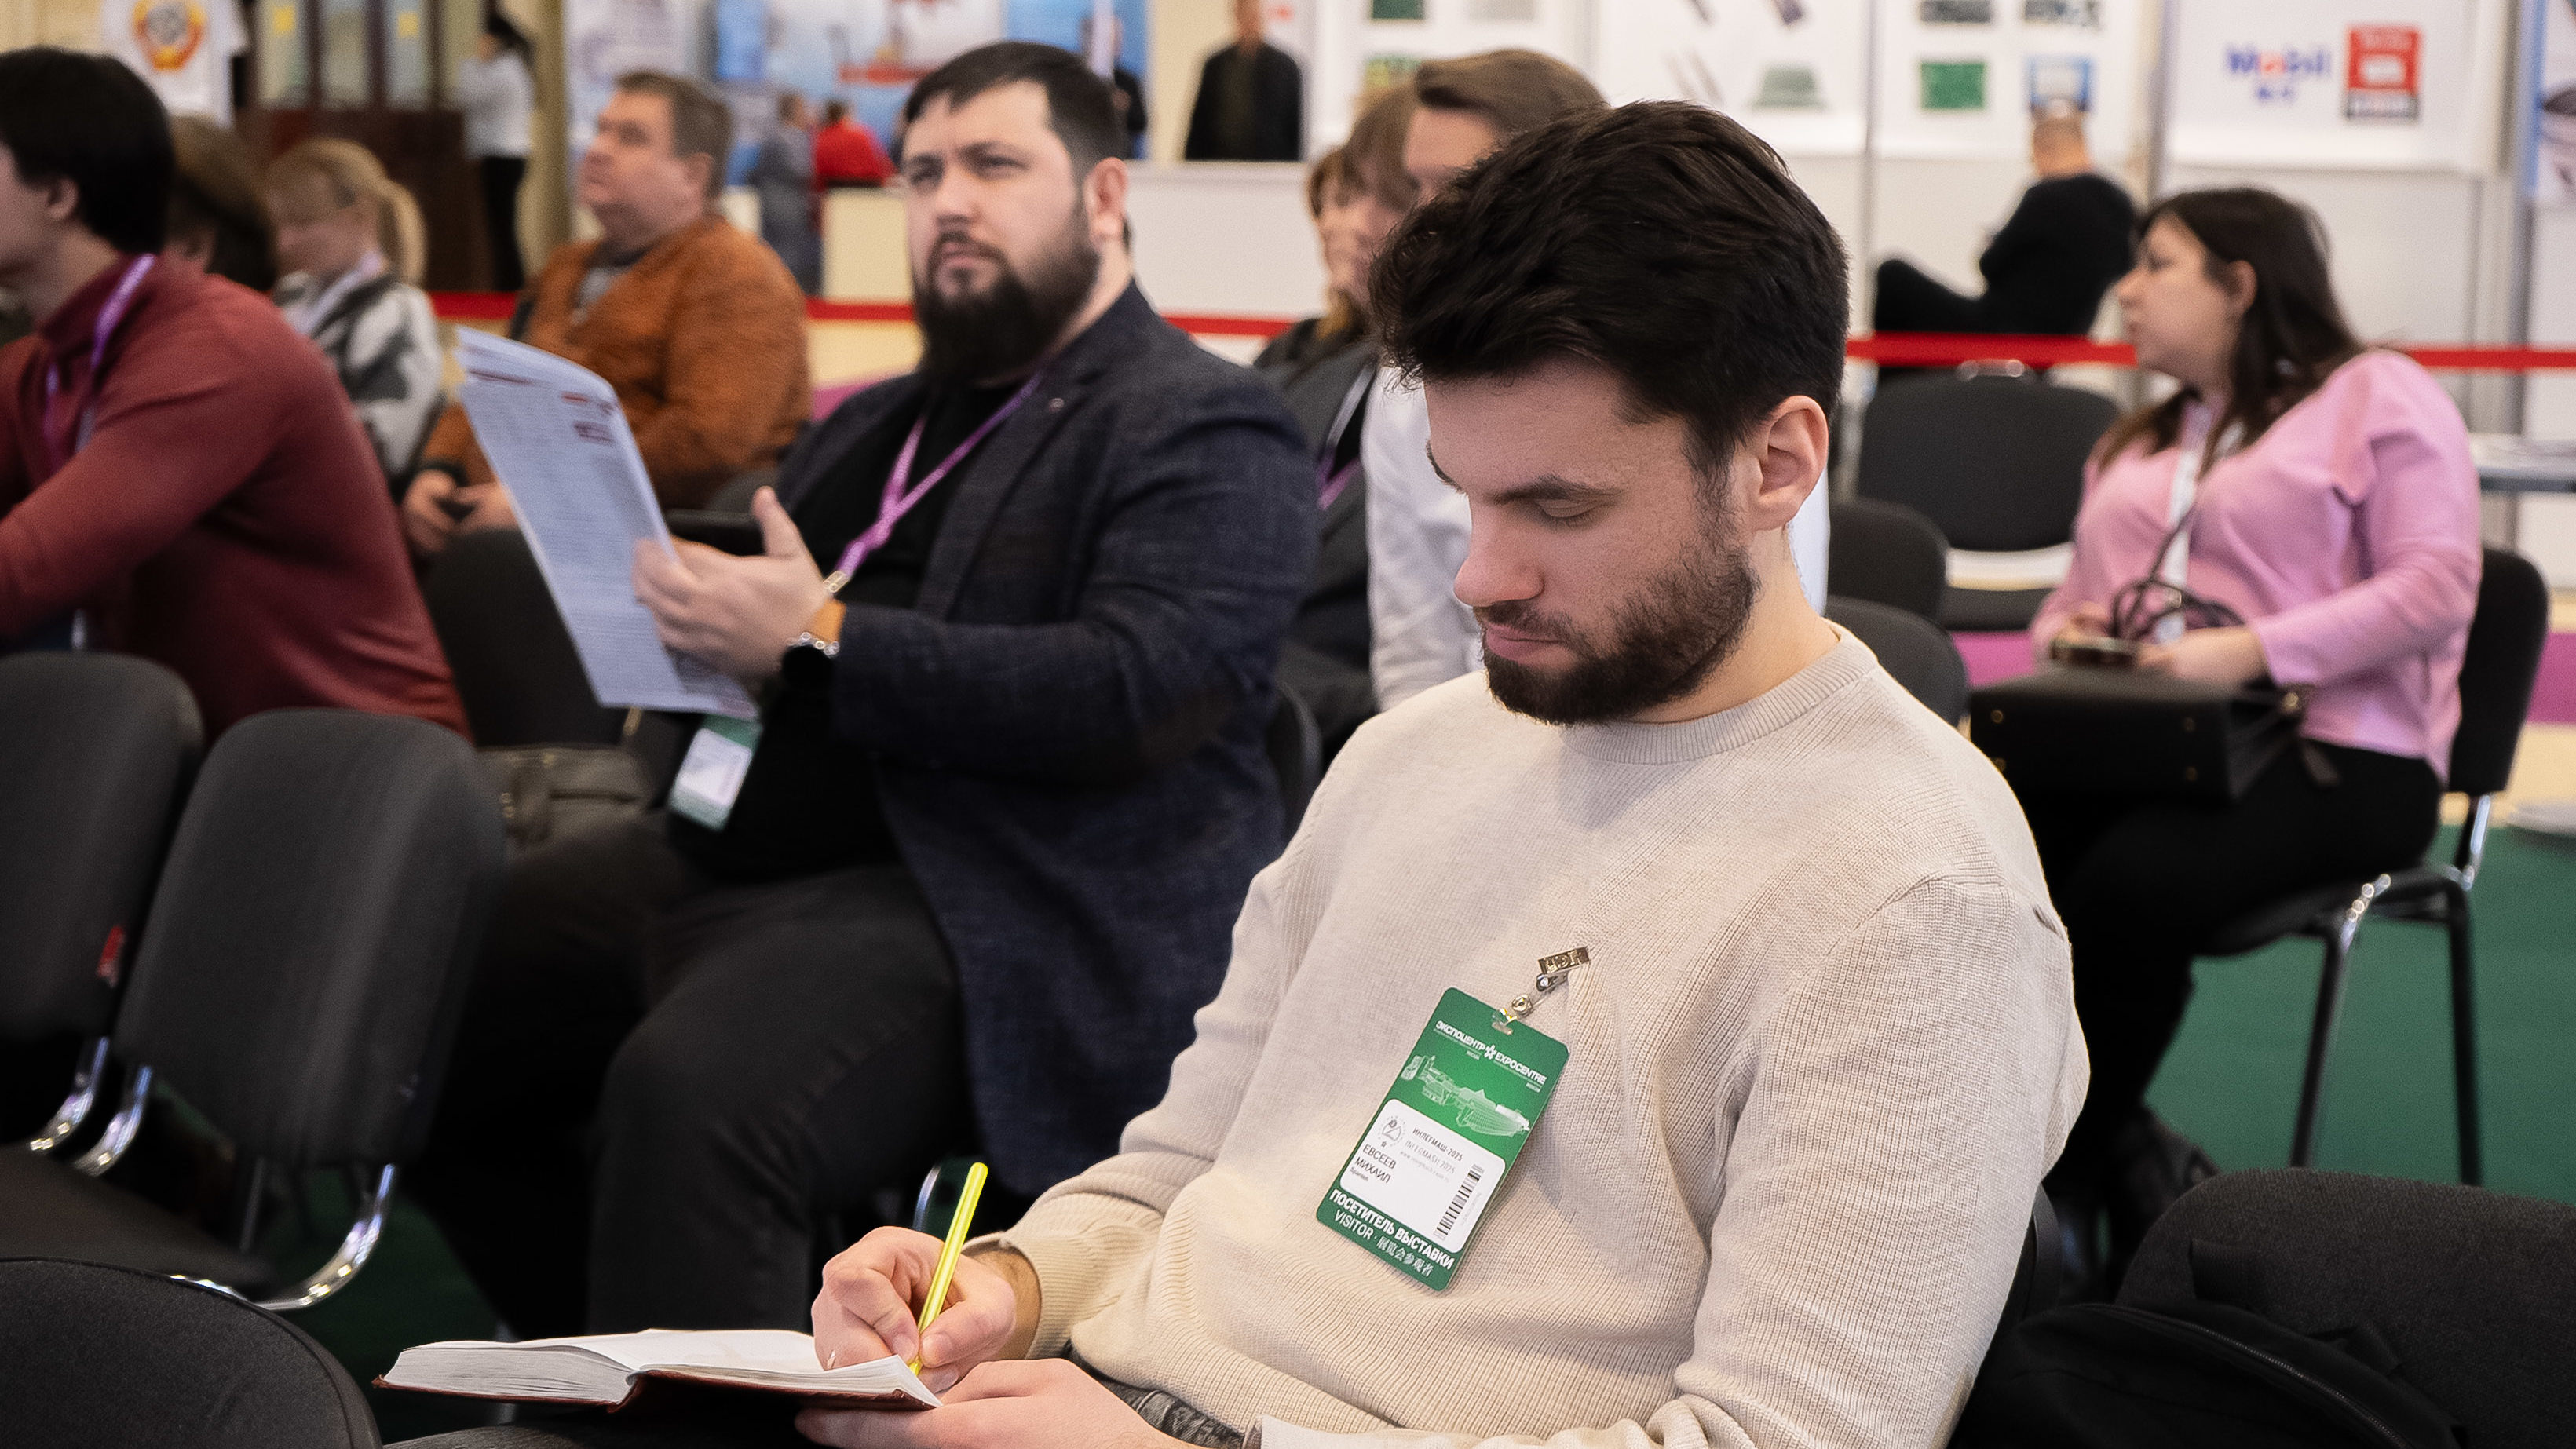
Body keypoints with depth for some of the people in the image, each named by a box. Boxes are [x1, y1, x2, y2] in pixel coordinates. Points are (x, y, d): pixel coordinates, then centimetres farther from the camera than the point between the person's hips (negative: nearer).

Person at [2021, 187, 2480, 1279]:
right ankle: (2123, 1158, -20)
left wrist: (2254, 651, -17)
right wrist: (2063, 635, 3)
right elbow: (2074, 602, 30)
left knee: (2129, 884, -35)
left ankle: (2052, 1183, -19)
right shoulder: (2136, 442, 31)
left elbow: (2436, 585, -5)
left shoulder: (2376, 395, 7)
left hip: (2336, 751, -6)